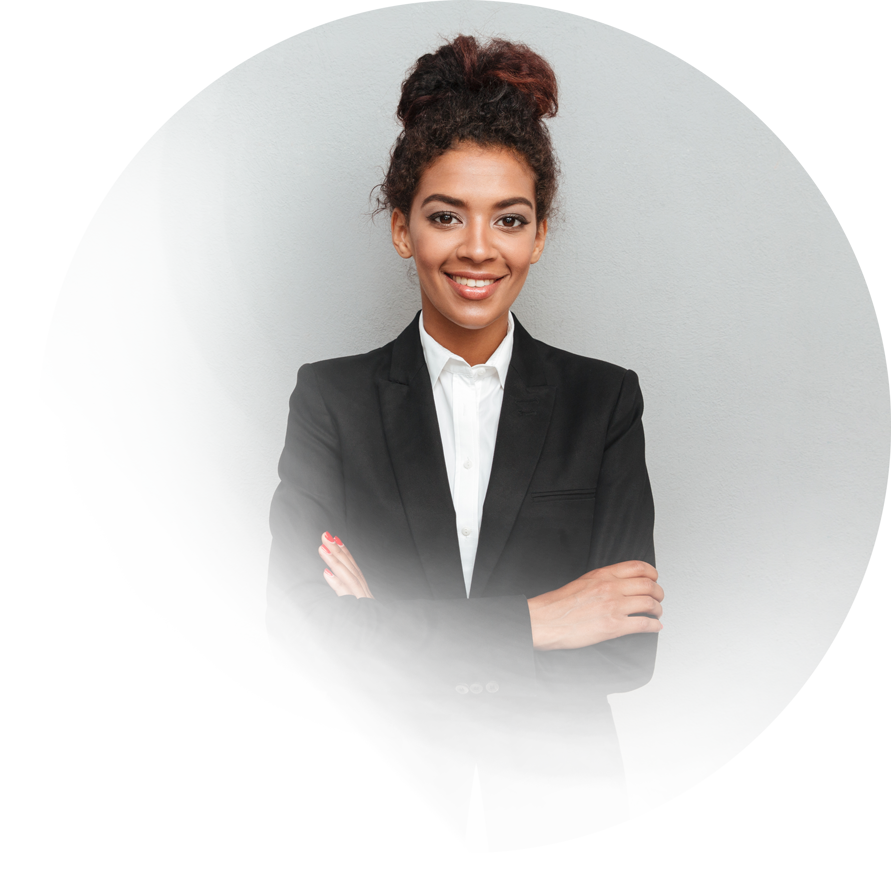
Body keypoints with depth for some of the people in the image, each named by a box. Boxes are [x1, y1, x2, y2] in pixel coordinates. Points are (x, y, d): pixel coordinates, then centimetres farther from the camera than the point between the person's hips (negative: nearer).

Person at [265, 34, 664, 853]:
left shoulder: (604, 400, -4)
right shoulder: (333, 398, -5)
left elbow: (627, 650, -11)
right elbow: (300, 636, -15)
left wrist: (389, 643, -16)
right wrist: (530, 621, -18)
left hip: (558, 810, 1)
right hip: (375, 811, 0)